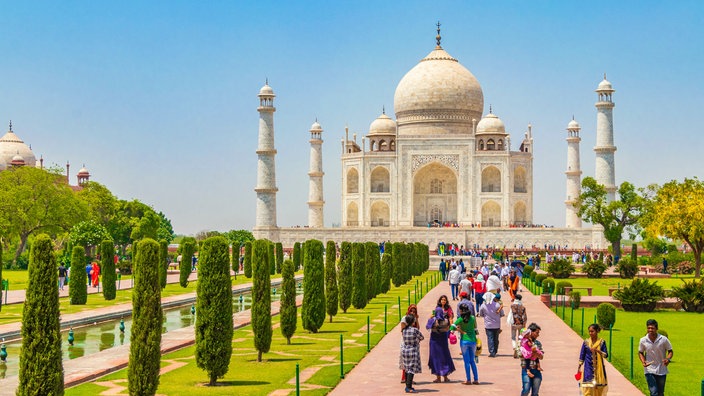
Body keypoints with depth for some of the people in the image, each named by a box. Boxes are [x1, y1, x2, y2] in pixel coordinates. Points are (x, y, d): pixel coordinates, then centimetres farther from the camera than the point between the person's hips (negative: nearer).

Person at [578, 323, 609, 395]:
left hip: (598, 369, 0)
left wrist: (597, 350, -20)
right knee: (588, 388, -6)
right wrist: (579, 368, 5)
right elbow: (582, 356, 6)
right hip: (588, 369, 0)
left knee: (598, 388, 4)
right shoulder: (586, 342, 0)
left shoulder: (602, 342, -1)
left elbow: (606, 355, -4)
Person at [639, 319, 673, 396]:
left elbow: (670, 351, 2)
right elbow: (640, 352, 9)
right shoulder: (643, 340, -7)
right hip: (649, 370, -1)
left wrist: (668, 359, -19)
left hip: (661, 370, 1)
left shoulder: (664, 339, -11)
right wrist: (643, 361, -9)